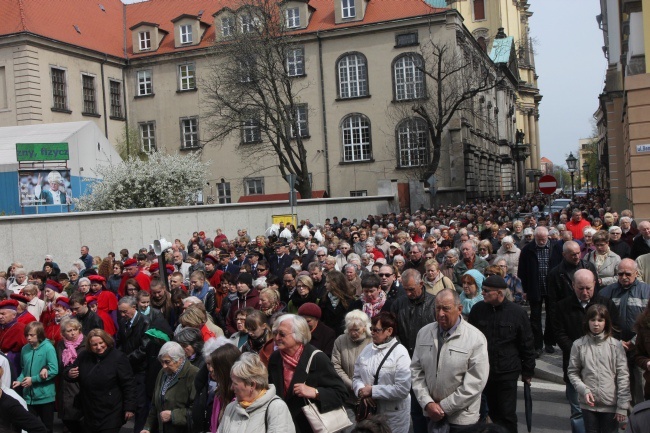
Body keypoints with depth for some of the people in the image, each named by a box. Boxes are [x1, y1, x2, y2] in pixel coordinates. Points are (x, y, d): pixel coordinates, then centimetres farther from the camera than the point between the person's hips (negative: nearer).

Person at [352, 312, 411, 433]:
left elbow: (402, 389, -19)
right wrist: (362, 391, -13)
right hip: (368, 411, 5)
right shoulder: (367, 349, 5)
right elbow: (356, 377, 8)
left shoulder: (400, 353, -12)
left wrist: (372, 391, -18)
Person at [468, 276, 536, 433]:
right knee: (493, 412, 14)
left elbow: (527, 344, -1)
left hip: (508, 373, -3)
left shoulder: (517, 312, -8)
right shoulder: (478, 309, -1)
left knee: (507, 414, 3)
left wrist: (528, 372, 3)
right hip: (483, 371, 3)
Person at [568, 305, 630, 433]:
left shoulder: (615, 345, -6)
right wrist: (584, 390, -14)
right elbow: (573, 372, 1)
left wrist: (622, 406, -7)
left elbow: (623, 376, -5)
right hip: (588, 404, 1)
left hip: (611, 404, -1)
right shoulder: (579, 345, -4)